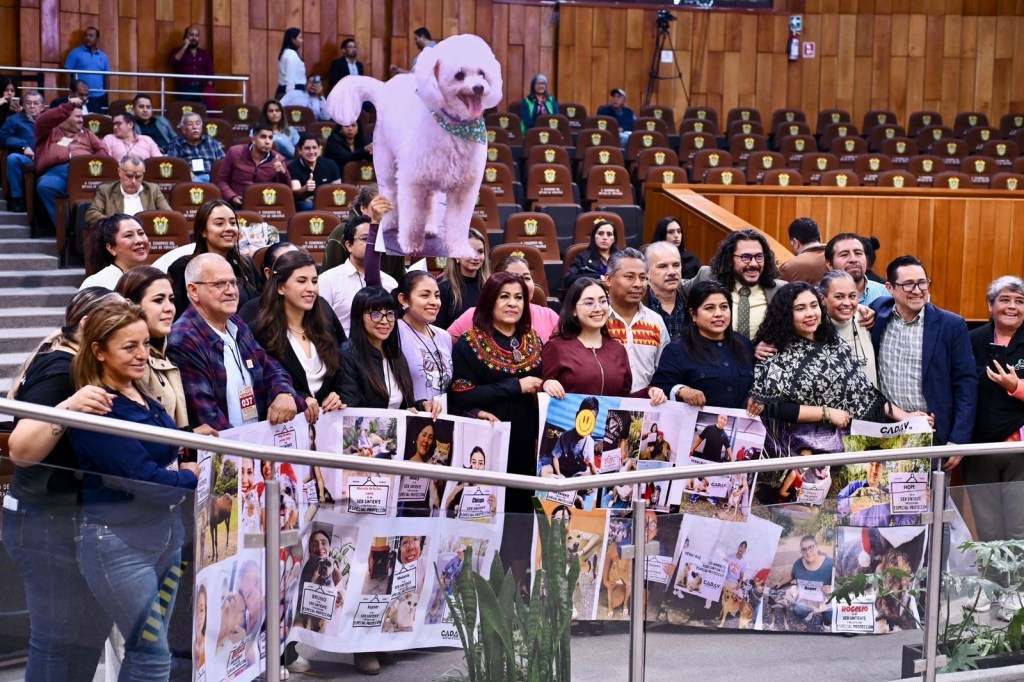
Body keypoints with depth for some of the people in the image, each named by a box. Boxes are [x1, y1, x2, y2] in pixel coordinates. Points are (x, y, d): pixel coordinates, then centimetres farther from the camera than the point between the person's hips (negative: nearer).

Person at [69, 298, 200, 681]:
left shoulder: (145, 399, 9)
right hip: (119, 542, -8)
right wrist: (193, 477, -7)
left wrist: (182, 473, -3)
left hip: (166, 535, 8)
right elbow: (143, 478, -21)